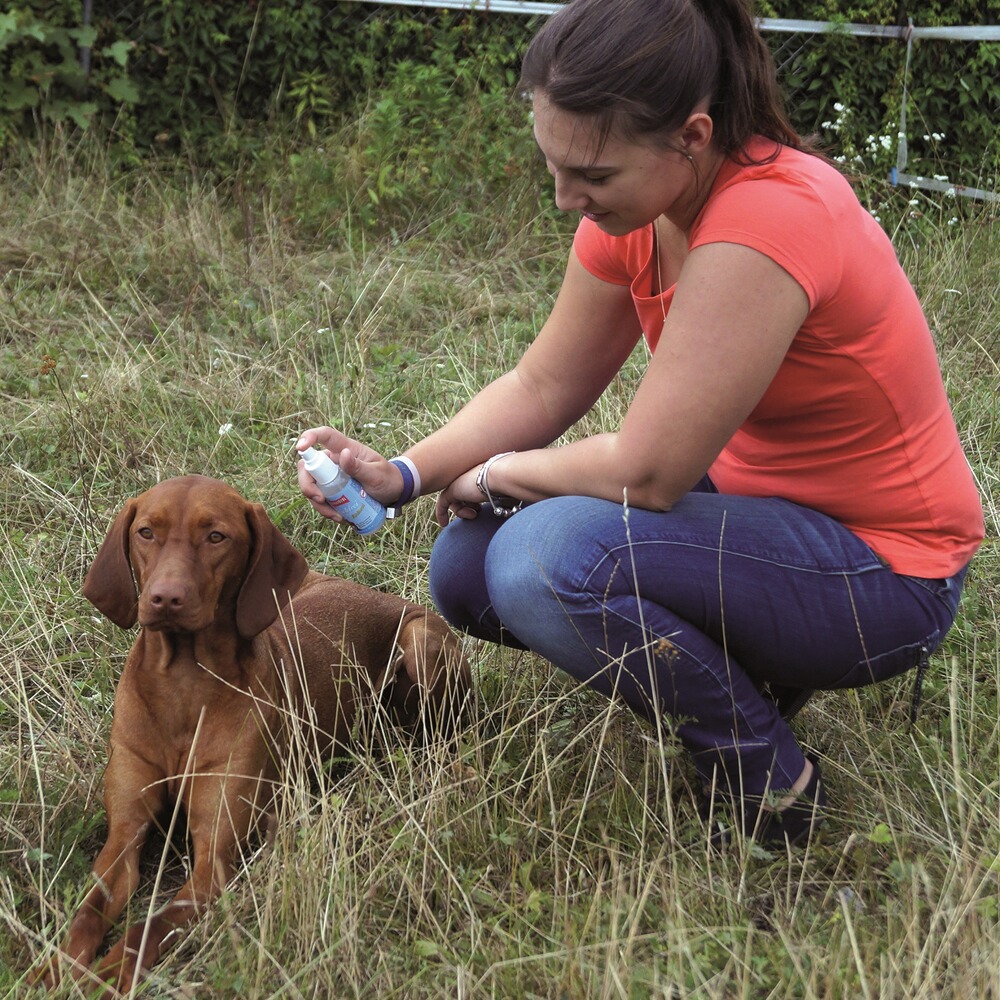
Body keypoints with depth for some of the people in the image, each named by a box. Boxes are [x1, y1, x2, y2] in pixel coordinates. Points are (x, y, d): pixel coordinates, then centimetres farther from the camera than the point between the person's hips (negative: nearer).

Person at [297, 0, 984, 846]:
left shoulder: (765, 222, -31)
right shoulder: (632, 210, -4)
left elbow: (645, 471, -29)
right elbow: (543, 386, 4)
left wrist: (495, 474, -11)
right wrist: (400, 475, -11)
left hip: (882, 568, -9)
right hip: (758, 504, 9)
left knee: (549, 557, -29)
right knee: (465, 568, -1)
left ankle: (772, 790, -8)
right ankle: (744, 672, 13)